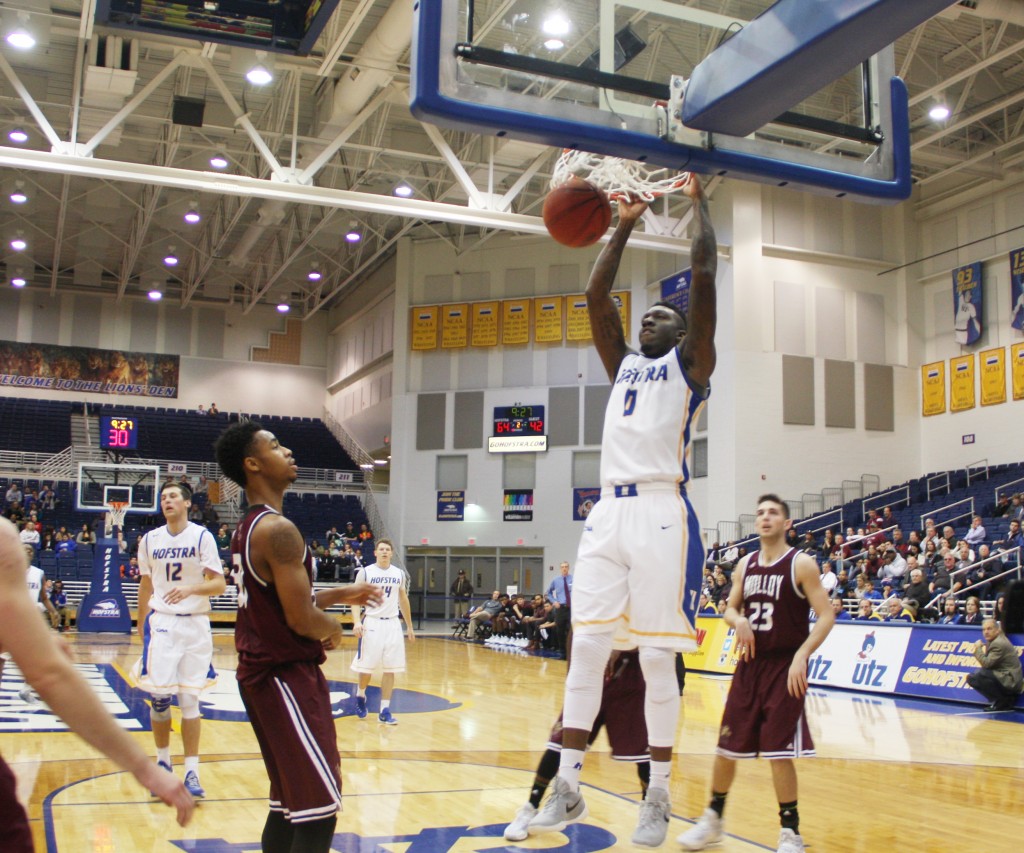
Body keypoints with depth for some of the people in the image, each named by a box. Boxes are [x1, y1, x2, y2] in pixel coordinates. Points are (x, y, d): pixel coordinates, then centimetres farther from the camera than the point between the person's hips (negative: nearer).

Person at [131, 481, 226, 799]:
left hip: (195, 625, -2)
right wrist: (141, 625, 16)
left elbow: (219, 583, -8)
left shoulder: (202, 536, -4)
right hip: (161, 623, 2)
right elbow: (146, 585, 16)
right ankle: (162, 763, 20)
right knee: (158, 697, 0)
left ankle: (192, 771, 6)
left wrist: (191, 589, -25)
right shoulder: (150, 540, 7)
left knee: (189, 699, 1)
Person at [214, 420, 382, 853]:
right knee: (319, 809, -5)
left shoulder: (248, 528, 12)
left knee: (288, 803, 18)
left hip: (261, 673, 10)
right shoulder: (278, 528, -19)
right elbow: (302, 619, -23)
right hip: (287, 676, -10)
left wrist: (339, 594, 21)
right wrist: (333, 630, -1)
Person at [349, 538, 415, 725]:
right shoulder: (365, 572, -5)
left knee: (390, 669, 0)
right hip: (372, 623, -3)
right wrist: (357, 621, -20)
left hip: (393, 624, 3)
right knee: (366, 666, 3)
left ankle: (385, 711, 6)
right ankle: (360, 695, 32)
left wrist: (409, 626, 16)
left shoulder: (400, 574, 6)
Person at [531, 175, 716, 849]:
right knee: (586, 648, 2)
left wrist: (701, 202, 11)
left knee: (658, 659, -2)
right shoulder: (624, 364, 23)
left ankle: (660, 796, 9)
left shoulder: (690, 362, 9)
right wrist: (625, 228, 27)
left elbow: (705, 274, 1)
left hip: (663, 514, -5)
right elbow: (597, 295, 22)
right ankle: (569, 786, 9)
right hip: (608, 513, 5)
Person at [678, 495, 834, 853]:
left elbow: (826, 616, -10)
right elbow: (730, 608, 18)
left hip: (784, 668, -5)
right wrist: (739, 620, -6)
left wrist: (801, 656, -21)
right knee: (726, 747, 9)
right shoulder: (746, 565, 8)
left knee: (779, 752, -5)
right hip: (749, 664, 5)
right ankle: (713, 819, 26)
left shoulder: (801, 565, -7)